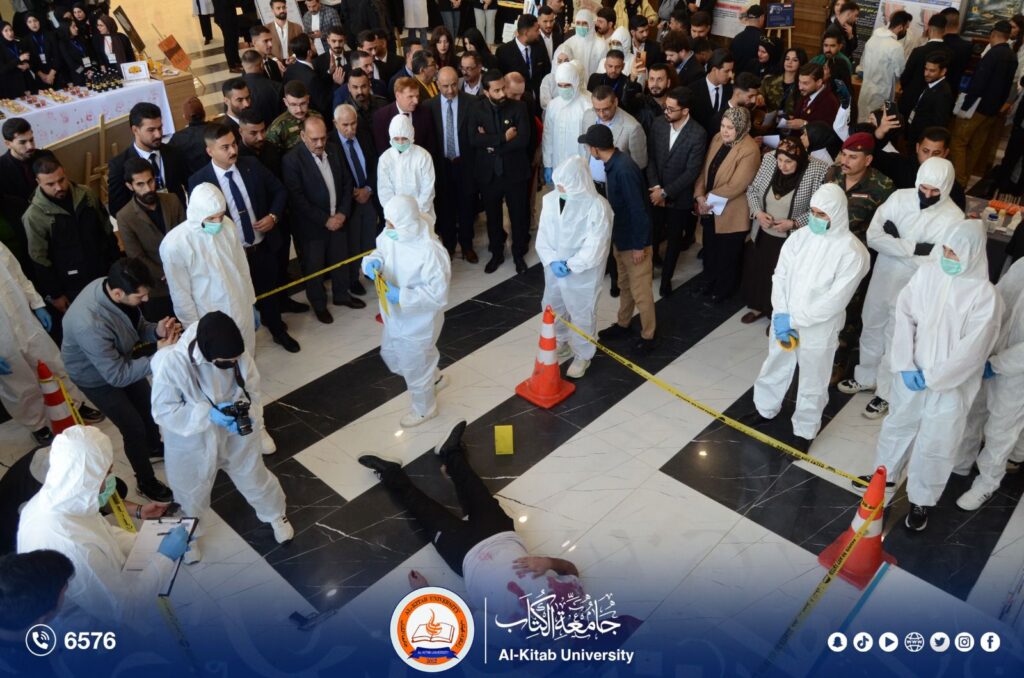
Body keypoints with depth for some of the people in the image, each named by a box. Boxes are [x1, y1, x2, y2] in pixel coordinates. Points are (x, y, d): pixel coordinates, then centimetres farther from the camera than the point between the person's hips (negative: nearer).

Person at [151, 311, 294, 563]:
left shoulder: (239, 356, -24)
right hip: (192, 444, -2)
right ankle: (190, 535, 58)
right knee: (191, 493, 25)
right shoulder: (170, 363, -33)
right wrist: (208, 414, -35)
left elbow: (252, 392, -9)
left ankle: (275, 515, 56)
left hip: (237, 436, 2)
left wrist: (248, 413, -31)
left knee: (255, 478, 24)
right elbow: (163, 411, -24)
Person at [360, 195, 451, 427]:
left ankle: (424, 408, 45)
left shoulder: (430, 252, -34)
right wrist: (374, 262, -17)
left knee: (413, 367, 14)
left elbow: (438, 294, -29)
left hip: (418, 322, -8)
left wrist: (401, 296, -34)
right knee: (391, 355, 29)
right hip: (395, 316, 8)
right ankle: (434, 378, 55)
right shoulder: (390, 235, -12)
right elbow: (381, 251, 7)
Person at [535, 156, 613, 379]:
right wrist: (552, 260, -16)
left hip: (583, 272, -5)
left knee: (582, 314, 9)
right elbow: (542, 235, -2)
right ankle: (561, 344, 49)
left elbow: (595, 247, -22)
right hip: (553, 269, 6)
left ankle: (583, 355, 32)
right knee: (552, 308, 23)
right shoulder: (550, 200, -8)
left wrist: (570, 265, -21)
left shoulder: (597, 206, -22)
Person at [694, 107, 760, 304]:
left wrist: (709, 200, -18)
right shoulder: (717, 138, -1)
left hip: (731, 214, -7)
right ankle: (709, 282, 45)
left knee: (727, 255, 14)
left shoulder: (750, 151, -24)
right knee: (710, 249, 23)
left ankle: (723, 290, 34)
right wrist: (700, 195, -10)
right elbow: (705, 168, 3)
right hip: (710, 209, 7)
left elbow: (735, 186, -26)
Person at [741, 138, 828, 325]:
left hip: (791, 240, -4)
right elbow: (752, 190, 2)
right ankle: (758, 307, 46)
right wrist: (758, 212, -14)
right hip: (763, 234, 5)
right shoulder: (769, 160, -9)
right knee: (757, 271, 21)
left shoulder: (817, 171, -22)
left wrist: (794, 223, -24)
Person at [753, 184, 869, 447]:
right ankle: (764, 410, 48)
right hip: (783, 322, 4)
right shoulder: (799, 236, -5)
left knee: (812, 384, 15)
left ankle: (804, 431, 36)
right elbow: (780, 276, -3)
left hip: (818, 330, -4)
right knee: (774, 369, 24)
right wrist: (780, 316, -15)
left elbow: (835, 300, -21)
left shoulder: (852, 252, -19)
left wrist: (795, 319, -21)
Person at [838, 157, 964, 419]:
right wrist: (914, 248, -22)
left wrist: (896, 240, -21)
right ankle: (865, 377, 43)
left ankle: (886, 393, 29)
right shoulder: (900, 197, -7)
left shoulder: (953, 218, -17)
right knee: (871, 330, 20)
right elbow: (873, 237, -14)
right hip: (882, 278, 4)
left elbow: (936, 264, -22)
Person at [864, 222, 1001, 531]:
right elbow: (904, 315, -6)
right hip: (912, 374, 4)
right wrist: (905, 365, -12)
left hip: (950, 385, -4)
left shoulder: (985, 296, -20)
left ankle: (921, 500, 31)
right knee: (897, 426, 22)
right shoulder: (927, 272, -8)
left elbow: (972, 350, -19)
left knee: (935, 446, 10)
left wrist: (931, 377, -15)